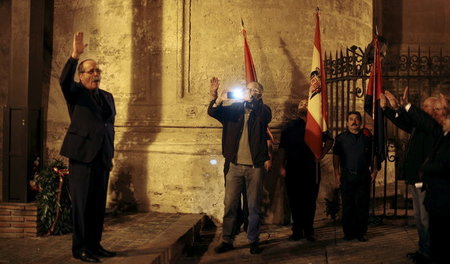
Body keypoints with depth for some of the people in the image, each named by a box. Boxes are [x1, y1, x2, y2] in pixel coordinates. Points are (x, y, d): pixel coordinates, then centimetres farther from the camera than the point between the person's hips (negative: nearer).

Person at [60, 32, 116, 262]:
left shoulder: (107, 97, 18)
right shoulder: (75, 93, 3)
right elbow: (64, 80, -19)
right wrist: (75, 56, -30)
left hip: (103, 157, 5)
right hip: (82, 156, -5)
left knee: (98, 203, 8)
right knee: (81, 202, -2)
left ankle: (94, 245, 18)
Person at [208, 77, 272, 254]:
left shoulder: (262, 110, 1)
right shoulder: (234, 109, 5)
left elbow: (267, 116, -23)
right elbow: (212, 112, -7)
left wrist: (252, 99, -28)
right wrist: (216, 99, -28)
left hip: (255, 166, -2)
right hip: (235, 165, 2)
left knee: (254, 206, 7)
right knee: (230, 205, 6)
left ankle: (253, 241, 20)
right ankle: (227, 240, 16)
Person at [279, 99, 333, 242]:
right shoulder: (289, 126, 10)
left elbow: (329, 140, 20)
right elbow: (282, 147, 7)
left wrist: (322, 154, 7)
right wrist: (282, 166, -1)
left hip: (311, 168, 0)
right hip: (292, 168, 0)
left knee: (310, 200, 2)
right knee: (294, 200, 3)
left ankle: (308, 231, 11)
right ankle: (297, 231, 12)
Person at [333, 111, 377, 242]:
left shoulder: (367, 136, 7)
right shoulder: (341, 138, 6)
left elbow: (373, 155, 11)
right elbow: (336, 156, 5)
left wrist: (374, 170, 4)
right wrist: (337, 174, -2)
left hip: (363, 176, 0)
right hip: (347, 176, 0)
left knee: (363, 206, 3)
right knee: (347, 206, 3)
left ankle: (361, 233, 13)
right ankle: (348, 233, 13)